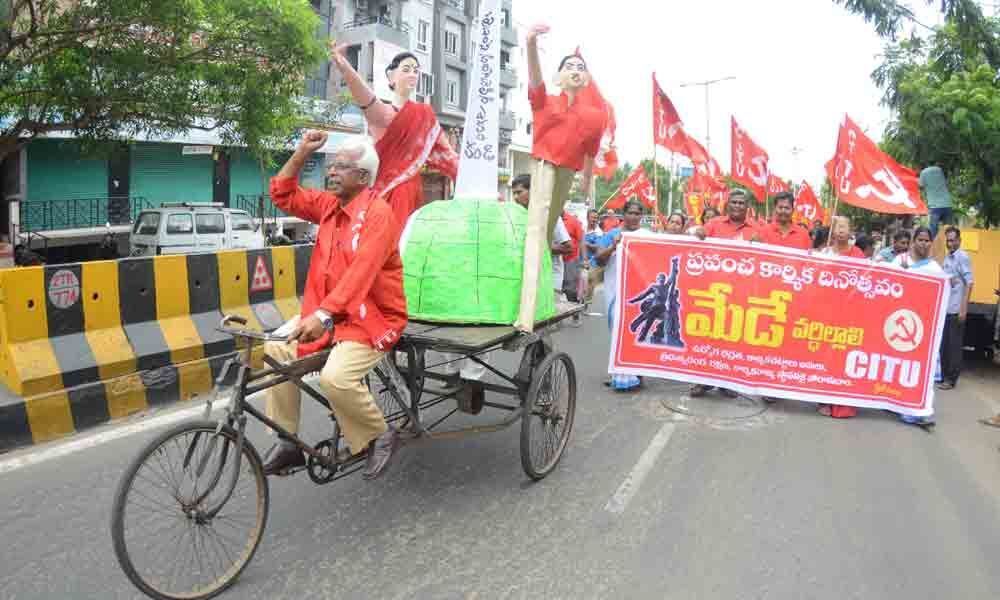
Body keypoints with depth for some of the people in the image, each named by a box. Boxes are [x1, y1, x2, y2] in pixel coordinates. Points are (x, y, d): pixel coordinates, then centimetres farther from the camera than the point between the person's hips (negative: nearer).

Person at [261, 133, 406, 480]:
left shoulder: (378, 213, -18)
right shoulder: (330, 205, 7)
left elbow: (361, 272, -30)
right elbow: (283, 195, 15)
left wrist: (322, 314, -40)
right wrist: (302, 153, 3)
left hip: (371, 319, -8)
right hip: (329, 313, 8)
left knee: (335, 377, -29)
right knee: (277, 349, -6)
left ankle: (380, 436, -1)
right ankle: (288, 444, 5)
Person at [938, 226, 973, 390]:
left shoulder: (962, 257, -9)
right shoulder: (947, 257, 12)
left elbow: (969, 284, -13)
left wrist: (963, 309, -17)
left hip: (956, 310, -7)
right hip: (945, 308, 7)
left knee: (954, 345, 1)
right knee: (943, 344, 11)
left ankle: (951, 378, 7)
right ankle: (943, 375, 20)